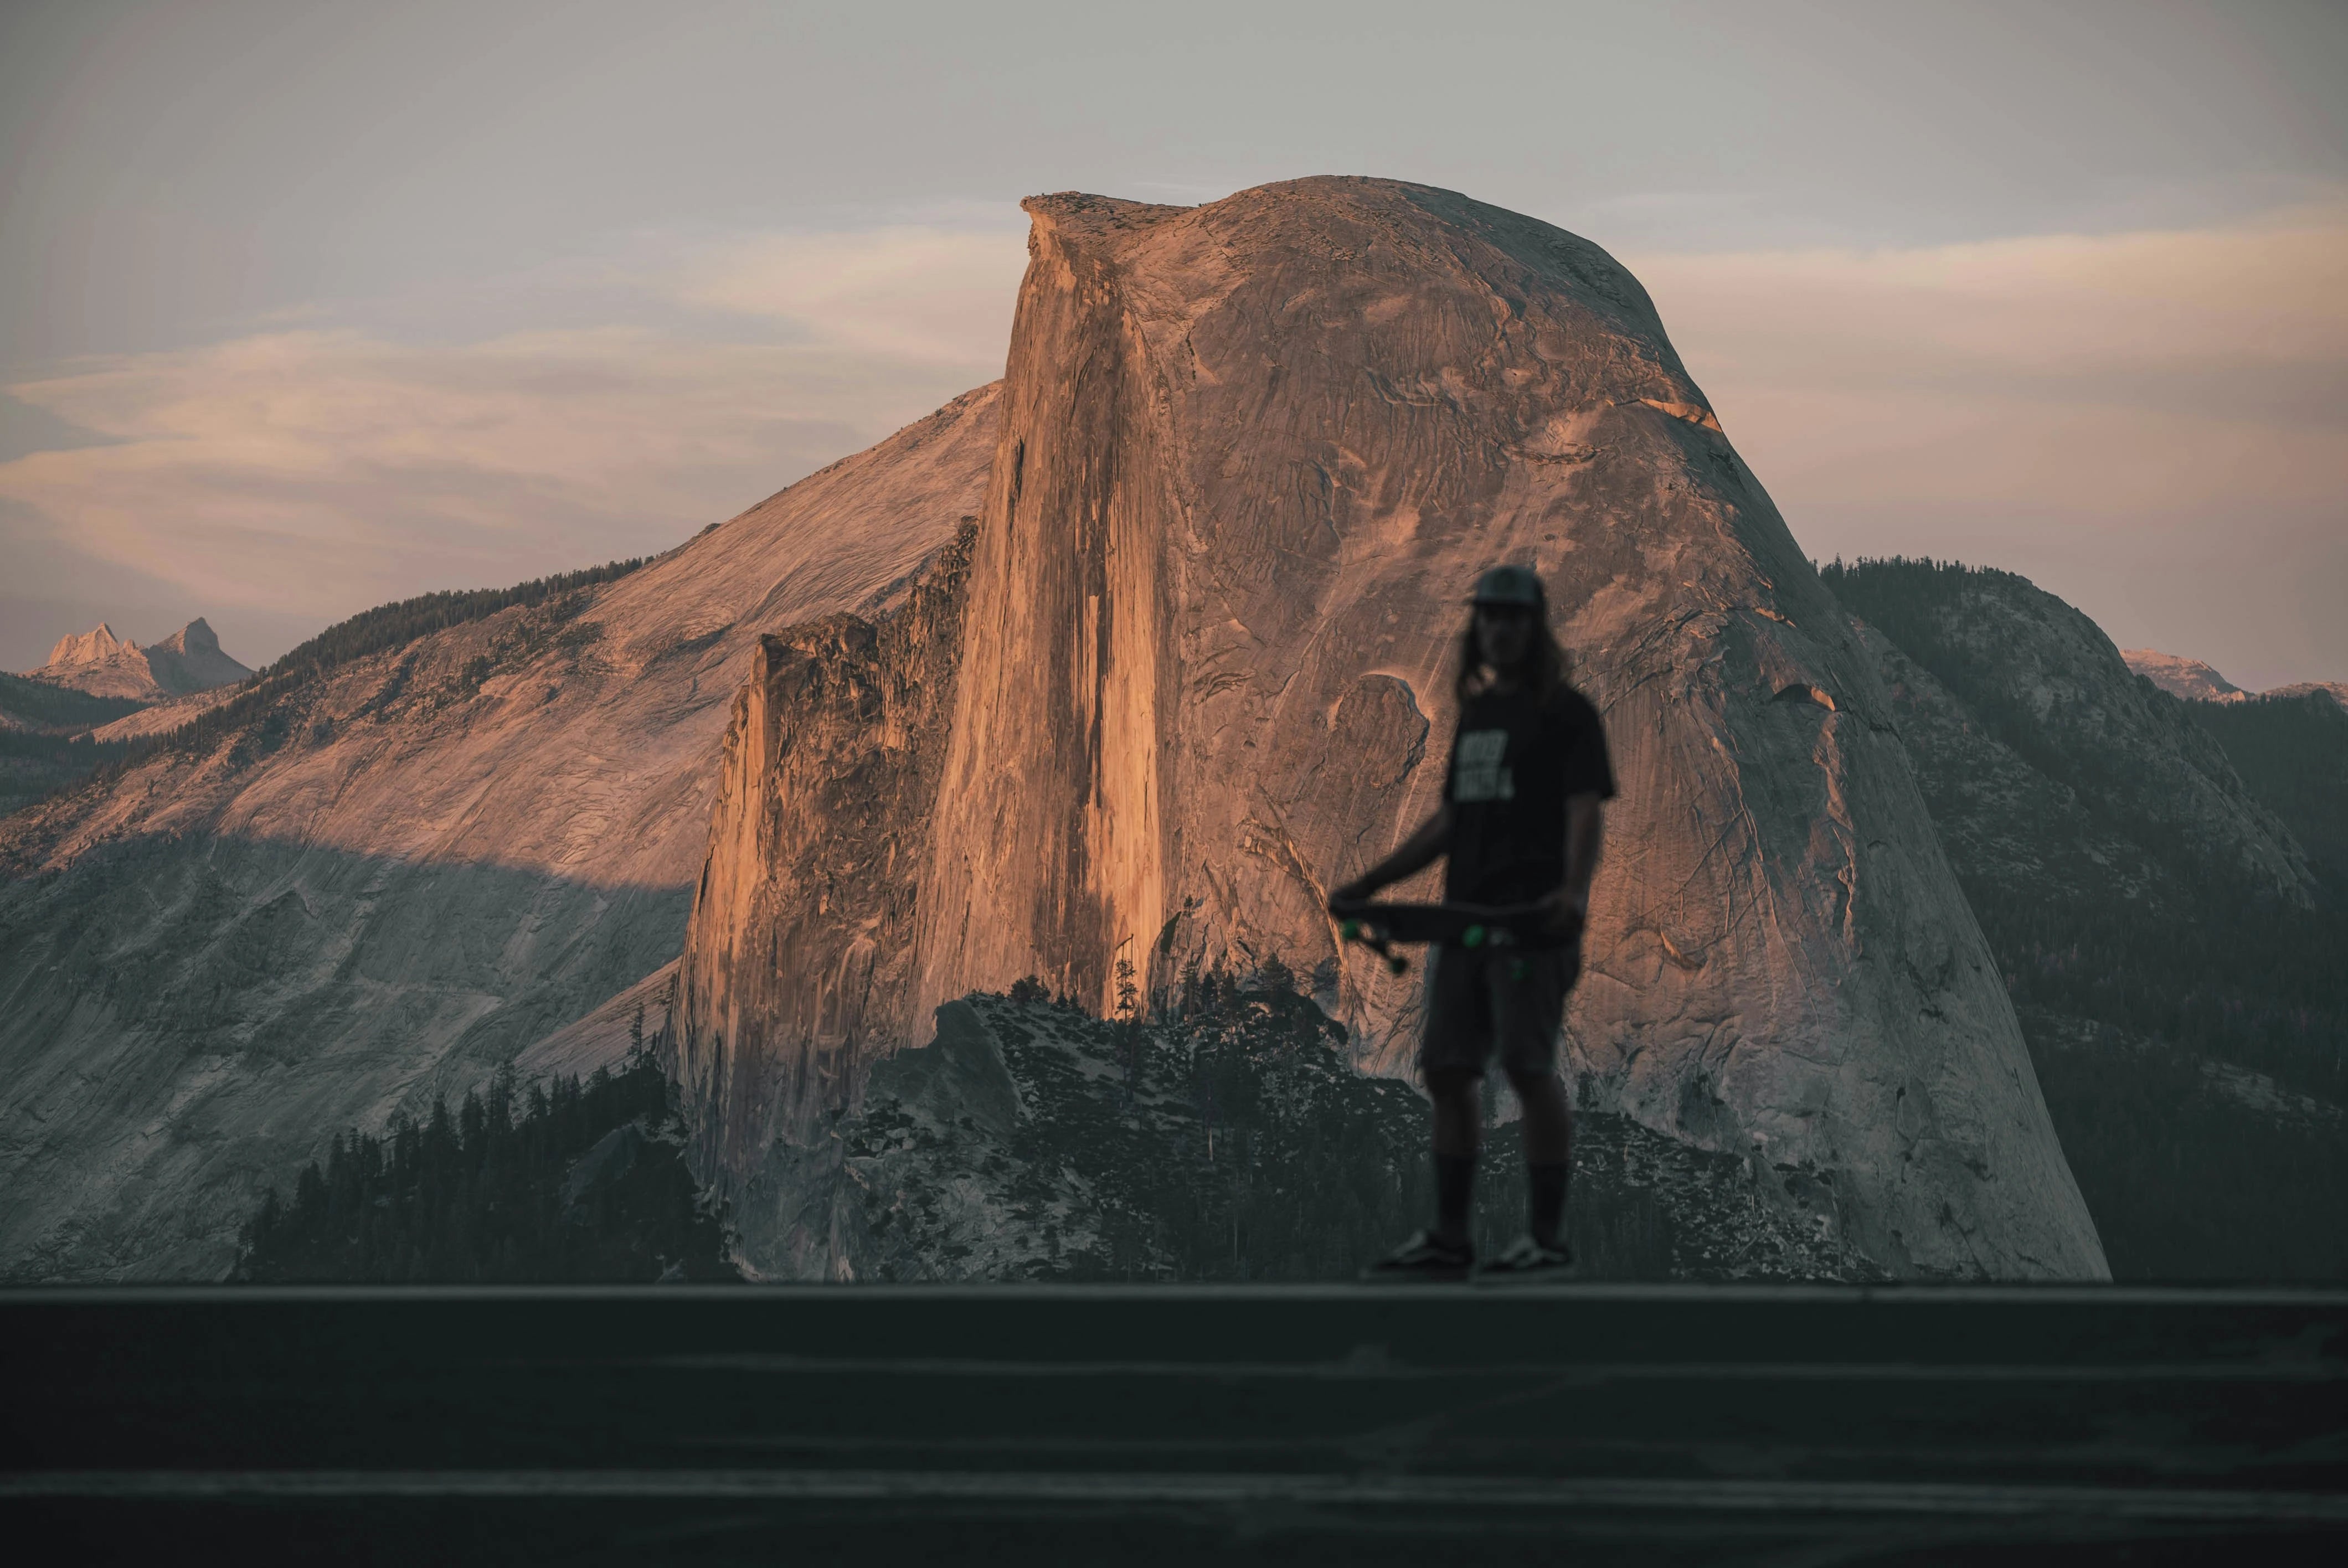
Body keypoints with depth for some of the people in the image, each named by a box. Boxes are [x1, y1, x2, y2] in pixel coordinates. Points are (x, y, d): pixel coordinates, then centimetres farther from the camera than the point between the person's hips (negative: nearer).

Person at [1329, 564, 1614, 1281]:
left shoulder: (1565, 712, -2)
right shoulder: (1476, 712, 21)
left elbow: (1585, 811, -12)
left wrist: (1575, 889, -30)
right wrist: (1370, 884, 22)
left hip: (1531, 921, -8)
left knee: (1529, 1068, -10)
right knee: (1448, 1070, 5)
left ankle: (1548, 1236, -4)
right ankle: (1448, 1238, 10)